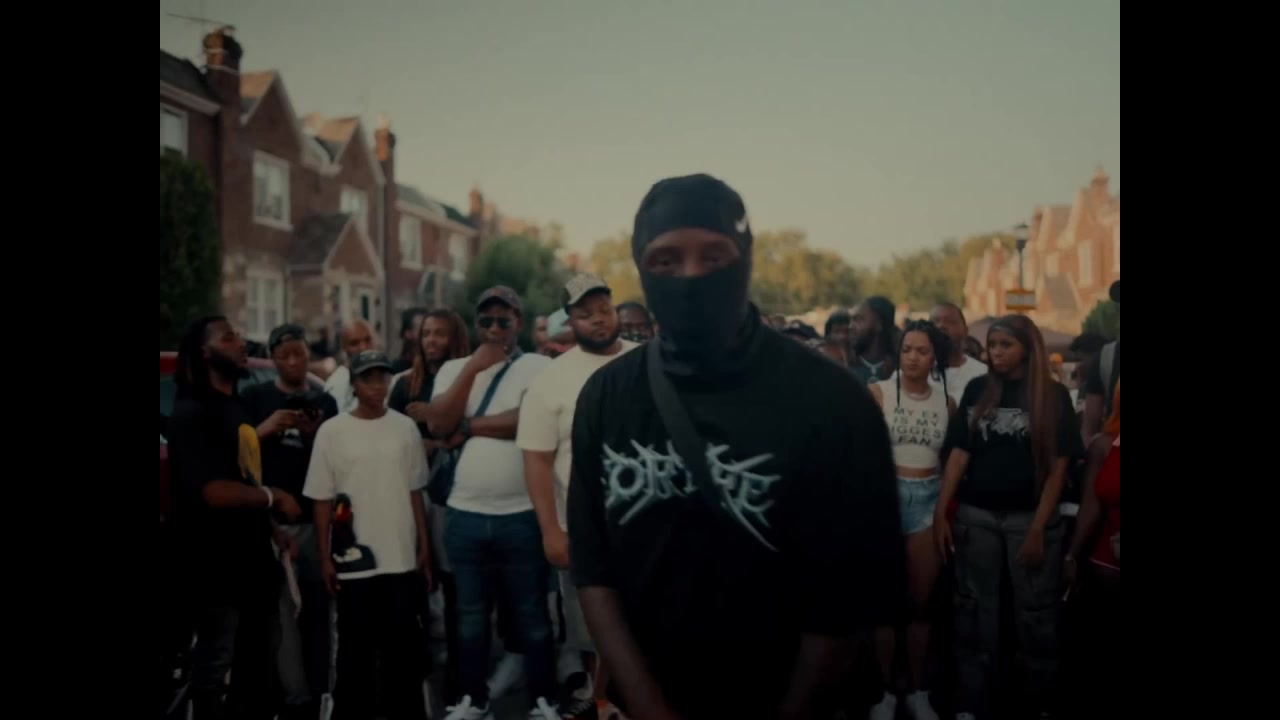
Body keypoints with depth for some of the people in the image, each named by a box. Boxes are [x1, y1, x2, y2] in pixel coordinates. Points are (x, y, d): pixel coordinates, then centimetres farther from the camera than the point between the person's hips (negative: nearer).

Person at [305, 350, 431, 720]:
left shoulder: (405, 428, 2)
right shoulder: (332, 431, -4)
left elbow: (415, 491, 8)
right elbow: (323, 500, -1)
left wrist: (424, 545, 8)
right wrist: (325, 557, -2)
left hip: (402, 556, 2)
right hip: (353, 559, -2)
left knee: (402, 641, 11)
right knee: (356, 645, 7)